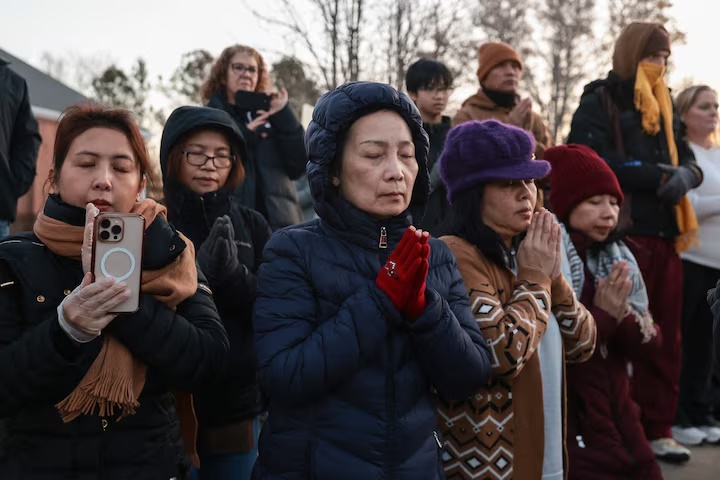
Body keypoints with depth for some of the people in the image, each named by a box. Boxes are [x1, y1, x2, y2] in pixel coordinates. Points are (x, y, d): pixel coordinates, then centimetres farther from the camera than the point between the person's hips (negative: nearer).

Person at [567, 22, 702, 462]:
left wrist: (684, 175, -9)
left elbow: (689, 160, 15)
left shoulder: (665, 105, 21)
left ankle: (657, 429, 16)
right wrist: (658, 177, -15)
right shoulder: (599, 102, 0)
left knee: (666, 338, 7)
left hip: (665, 233, 7)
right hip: (621, 233, -6)